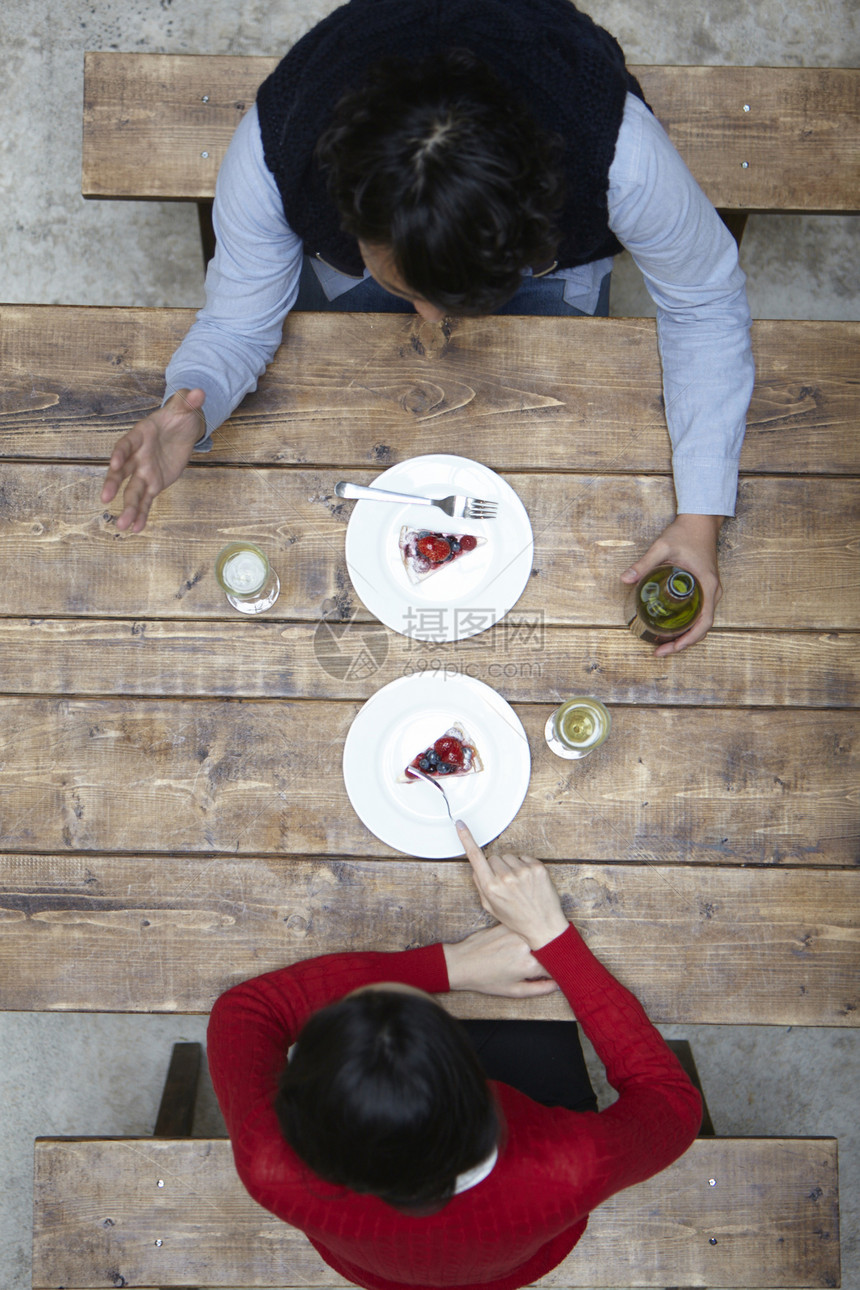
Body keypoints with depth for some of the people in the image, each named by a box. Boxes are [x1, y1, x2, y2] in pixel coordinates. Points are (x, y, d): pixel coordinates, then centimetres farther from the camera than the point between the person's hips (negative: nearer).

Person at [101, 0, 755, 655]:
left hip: (553, 251, 0)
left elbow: (707, 302, -29)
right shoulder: (272, 151, -44)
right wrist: (191, 407, -53)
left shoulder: (621, 153, -47)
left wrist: (700, 517, -36)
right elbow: (238, 322, -28)